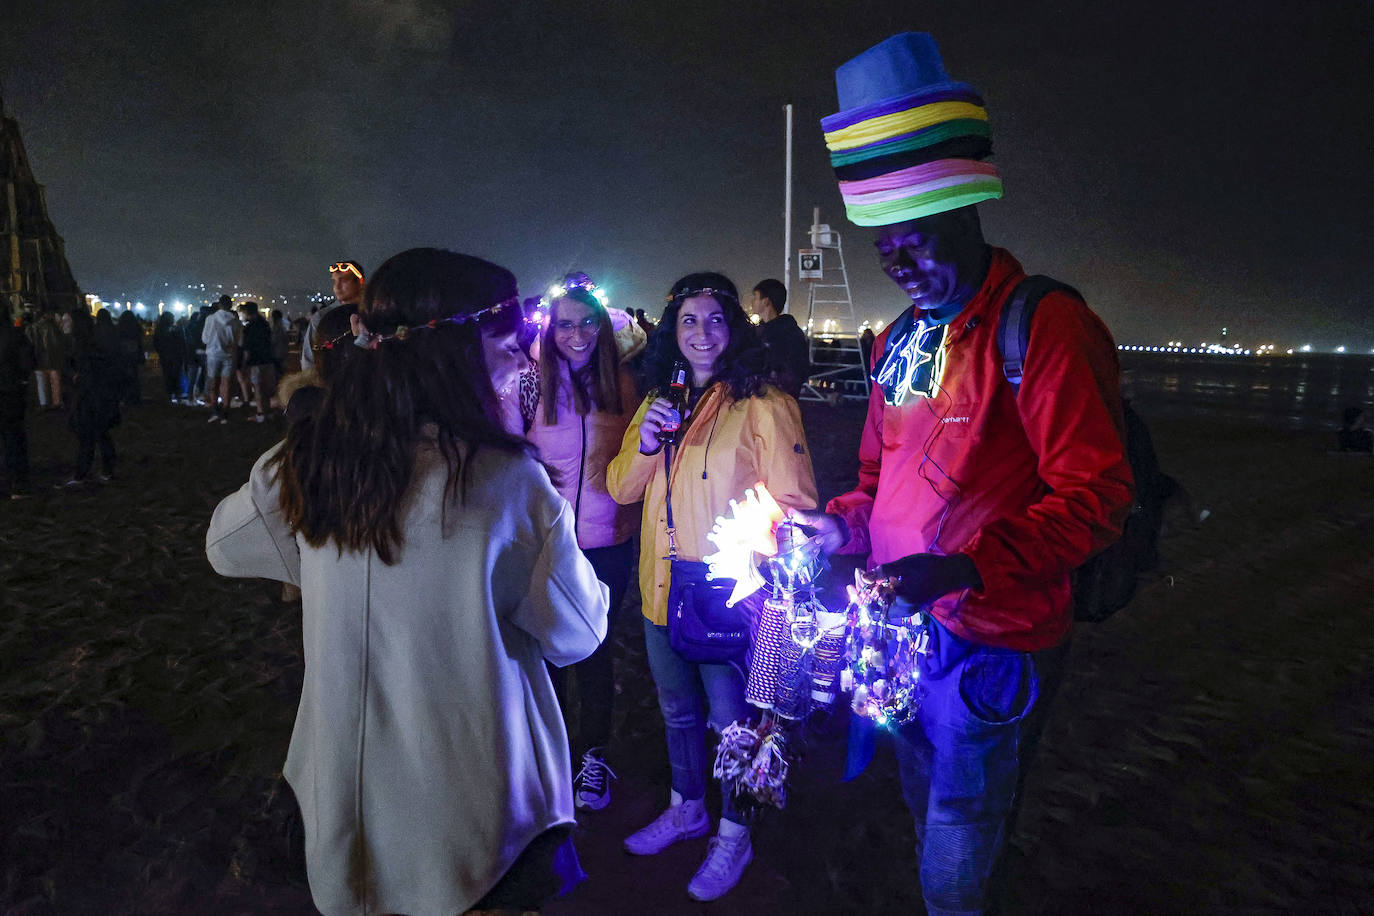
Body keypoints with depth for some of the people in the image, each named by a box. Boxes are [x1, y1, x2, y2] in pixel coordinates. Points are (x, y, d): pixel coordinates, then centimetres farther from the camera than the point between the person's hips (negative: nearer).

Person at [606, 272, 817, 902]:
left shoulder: (763, 406, -13)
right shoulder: (658, 401, 7)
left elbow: (791, 505, -16)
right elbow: (620, 489, 7)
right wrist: (644, 446, -12)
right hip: (662, 592, 6)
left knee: (730, 720, 11)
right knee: (678, 712, 24)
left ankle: (733, 836, 36)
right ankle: (686, 809, 49)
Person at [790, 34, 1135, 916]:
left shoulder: (1043, 324, -15)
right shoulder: (900, 340, 9)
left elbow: (1096, 493, -21)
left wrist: (968, 565, -32)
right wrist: (843, 522, -2)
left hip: (993, 643, -7)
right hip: (905, 626, 8)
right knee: (929, 819, 27)